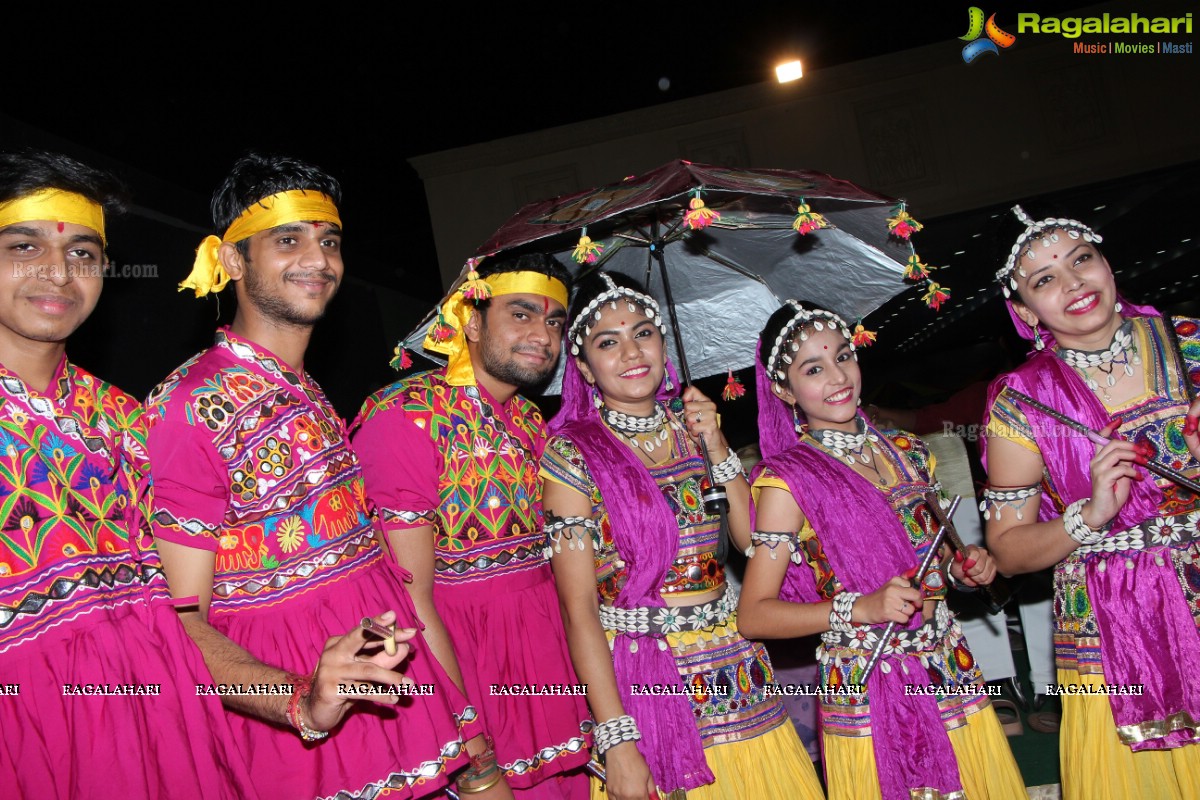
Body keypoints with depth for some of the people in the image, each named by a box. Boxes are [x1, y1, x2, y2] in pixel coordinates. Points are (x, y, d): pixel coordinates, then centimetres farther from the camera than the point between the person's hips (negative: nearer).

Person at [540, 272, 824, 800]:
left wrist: (716, 447, -8)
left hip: (736, 675, 5)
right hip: (641, 687, -4)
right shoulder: (571, 455, -9)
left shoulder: (689, 428, 5)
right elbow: (578, 608, -13)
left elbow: (755, 540, 2)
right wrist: (616, 740, -17)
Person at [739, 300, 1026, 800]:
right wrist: (861, 608, -23)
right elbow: (754, 615, -13)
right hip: (869, 697, -5)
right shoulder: (786, 480, -11)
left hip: (953, 677, 5)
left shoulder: (905, 452, 6)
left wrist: (963, 567, 0)